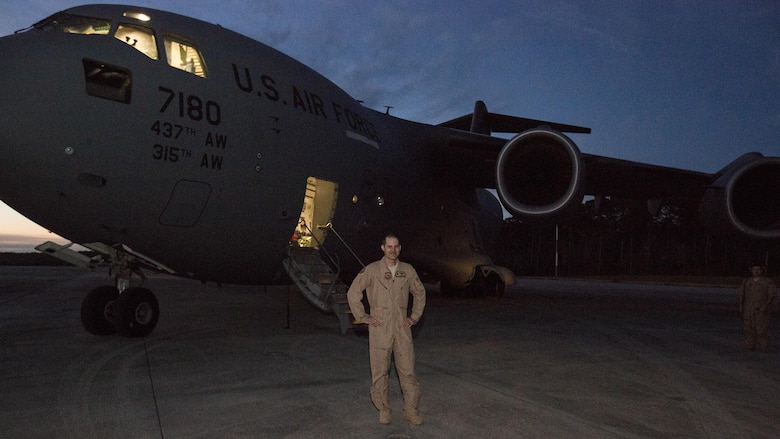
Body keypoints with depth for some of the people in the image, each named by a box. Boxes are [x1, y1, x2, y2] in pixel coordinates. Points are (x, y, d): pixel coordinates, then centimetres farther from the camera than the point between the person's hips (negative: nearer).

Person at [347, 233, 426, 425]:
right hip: (380, 329, -2)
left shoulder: (408, 270, 6)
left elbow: (420, 293, 19)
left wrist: (414, 317, 12)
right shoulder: (371, 270, -4)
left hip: (402, 328, 2)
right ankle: (384, 409, 19)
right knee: (380, 371, 5)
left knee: (408, 370, 3)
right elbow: (353, 293, 0)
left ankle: (411, 410, 15)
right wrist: (363, 317, -2)